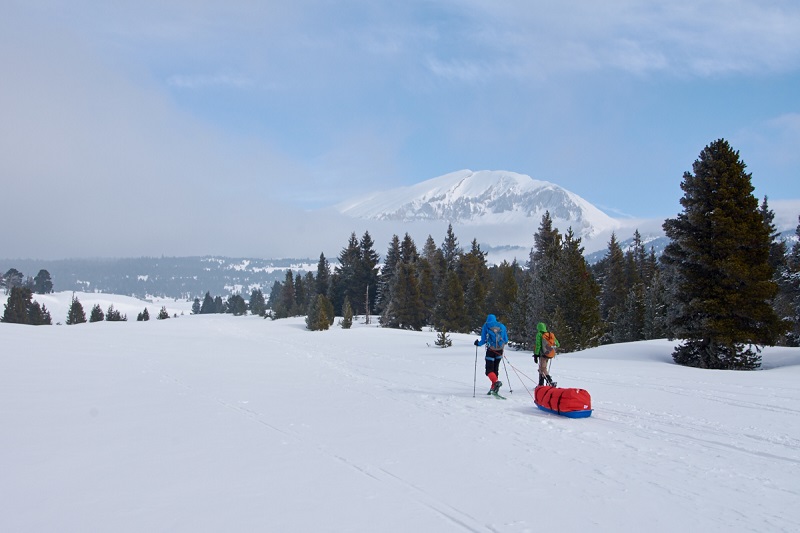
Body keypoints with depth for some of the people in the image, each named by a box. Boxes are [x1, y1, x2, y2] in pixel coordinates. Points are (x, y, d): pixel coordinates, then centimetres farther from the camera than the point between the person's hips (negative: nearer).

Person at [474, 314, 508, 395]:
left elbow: (483, 340, -1)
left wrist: (478, 343, 20)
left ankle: (496, 382, -31)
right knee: (495, 369, 18)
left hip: (491, 350, -3)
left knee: (489, 370, -4)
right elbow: (506, 341, 10)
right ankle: (494, 387, 18)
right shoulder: (502, 326, 10)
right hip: (500, 350, 3)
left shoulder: (486, 326, 3)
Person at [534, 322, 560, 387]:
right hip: (551, 354, 7)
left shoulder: (539, 334, -6)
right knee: (542, 368, 17)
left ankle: (551, 382, -22)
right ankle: (541, 384, 20)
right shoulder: (550, 334, 11)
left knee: (543, 369, -6)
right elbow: (557, 344, 14)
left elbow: (538, 345, -13)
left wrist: (536, 355, -10)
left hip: (543, 354, -7)